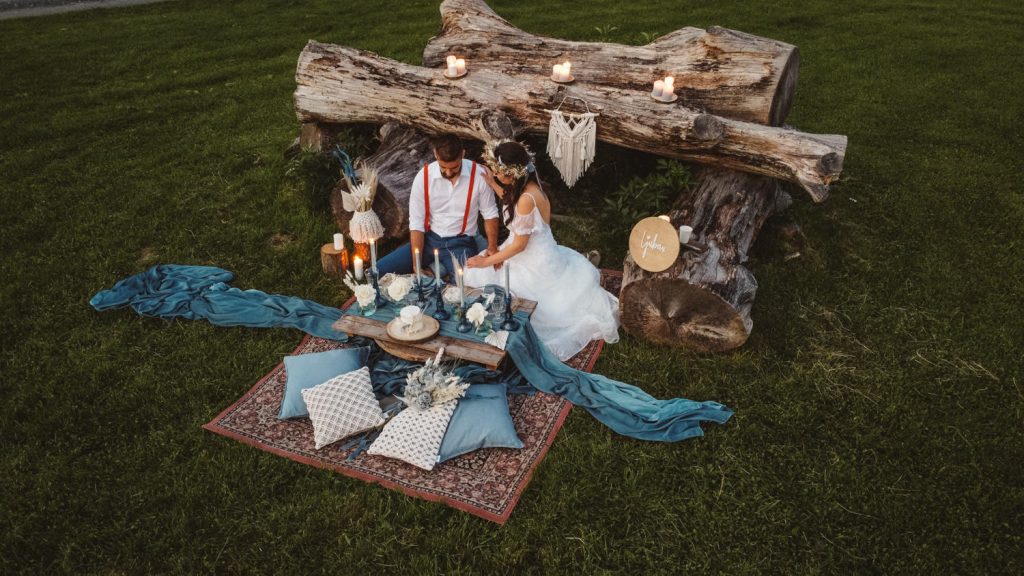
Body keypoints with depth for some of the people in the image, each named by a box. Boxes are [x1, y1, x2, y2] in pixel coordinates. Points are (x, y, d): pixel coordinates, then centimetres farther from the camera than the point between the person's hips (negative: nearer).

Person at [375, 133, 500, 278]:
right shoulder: (423, 177, -10)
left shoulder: (479, 175, -12)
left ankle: (434, 269, -1)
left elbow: (490, 213, 2)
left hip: (460, 244, -1)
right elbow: (416, 223, -6)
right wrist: (417, 265, -13)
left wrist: (492, 246, -12)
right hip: (430, 240, 1)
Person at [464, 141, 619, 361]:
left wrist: (487, 262, -15)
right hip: (532, 251, 9)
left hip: (535, 262, -9)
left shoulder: (527, 198, -32)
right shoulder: (522, 184, -4)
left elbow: (519, 245, -24)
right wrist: (494, 186, 5)